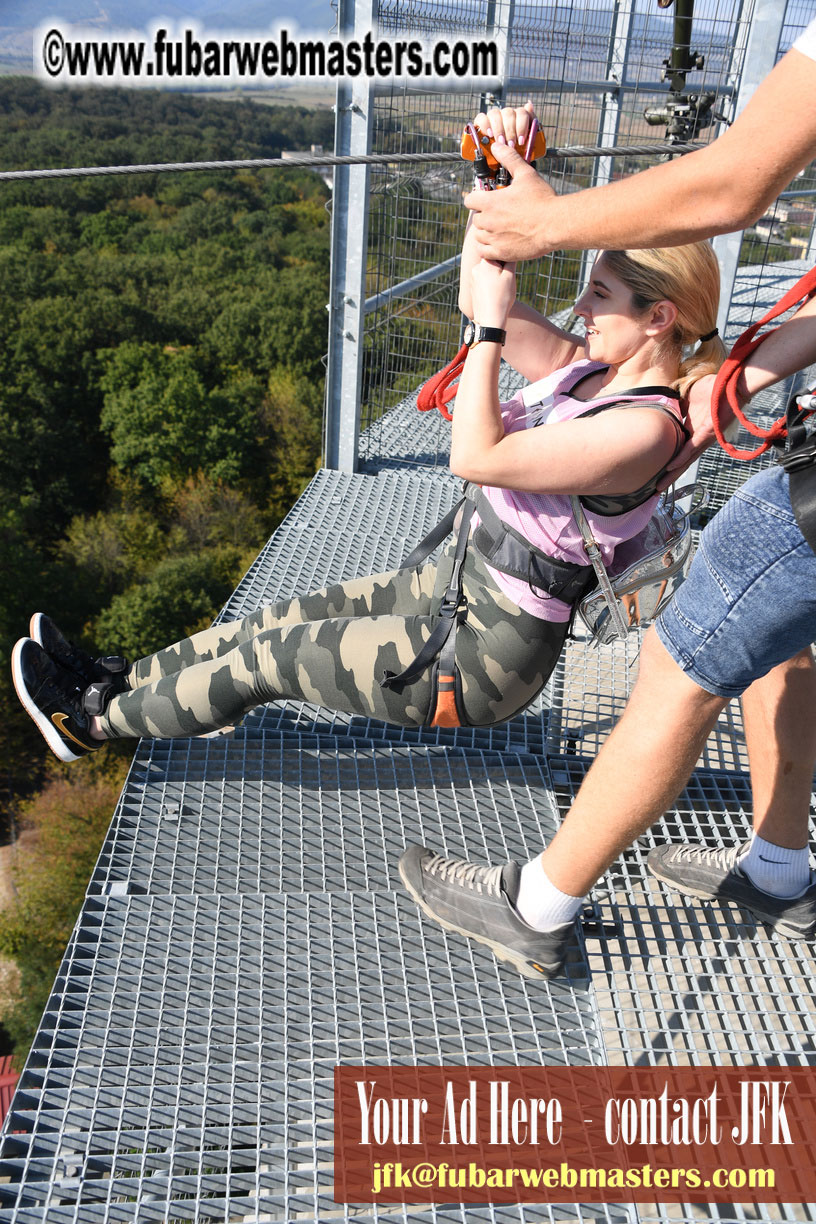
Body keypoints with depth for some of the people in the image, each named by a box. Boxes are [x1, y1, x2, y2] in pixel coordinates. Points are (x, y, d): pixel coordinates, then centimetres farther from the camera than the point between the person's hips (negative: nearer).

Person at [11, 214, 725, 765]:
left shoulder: (645, 428, -26)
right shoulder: (595, 367, 1)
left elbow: (476, 457, -30)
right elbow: (477, 300, 2)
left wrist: (492, 321, -25)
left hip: (483, 658, -8)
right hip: (457, 586, 8)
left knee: (268, 656, 0)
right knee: (285, 619, 11)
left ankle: (95, 722, 20)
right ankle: (117, 681, 28)